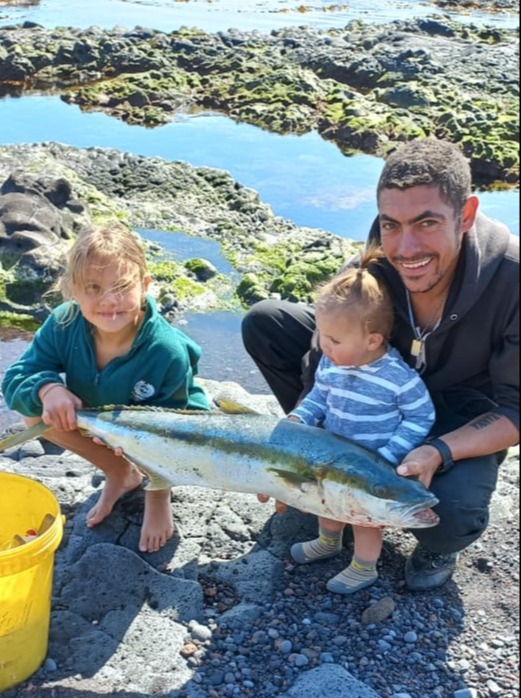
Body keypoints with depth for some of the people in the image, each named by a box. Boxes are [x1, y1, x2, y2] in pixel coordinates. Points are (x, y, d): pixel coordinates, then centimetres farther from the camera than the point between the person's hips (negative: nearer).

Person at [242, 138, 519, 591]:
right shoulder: (368, 273, -23)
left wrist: (440, 451, -37)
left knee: (452, 516, -37)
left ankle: (438, 546, 4)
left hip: (463, 419, -4)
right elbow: (322, 372, -10)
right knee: (264, 322, -9)